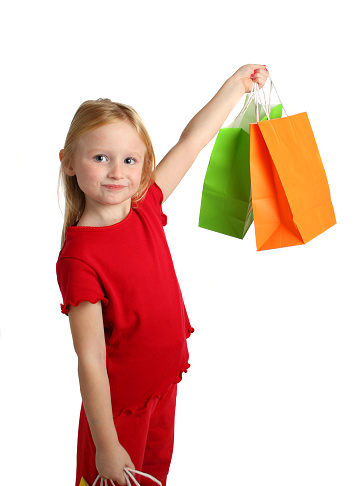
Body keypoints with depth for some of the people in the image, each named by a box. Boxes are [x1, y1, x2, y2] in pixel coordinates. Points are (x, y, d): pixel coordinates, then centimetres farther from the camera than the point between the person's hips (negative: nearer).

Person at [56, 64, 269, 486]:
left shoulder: (145, 207, -9)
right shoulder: (78, 259, -27)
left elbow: (190, 142, 1)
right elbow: (89, 360, -24)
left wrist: (238, 83, 8)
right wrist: (106, 447, -20)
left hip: (165, 381, 6)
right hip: (119, 400, -6)